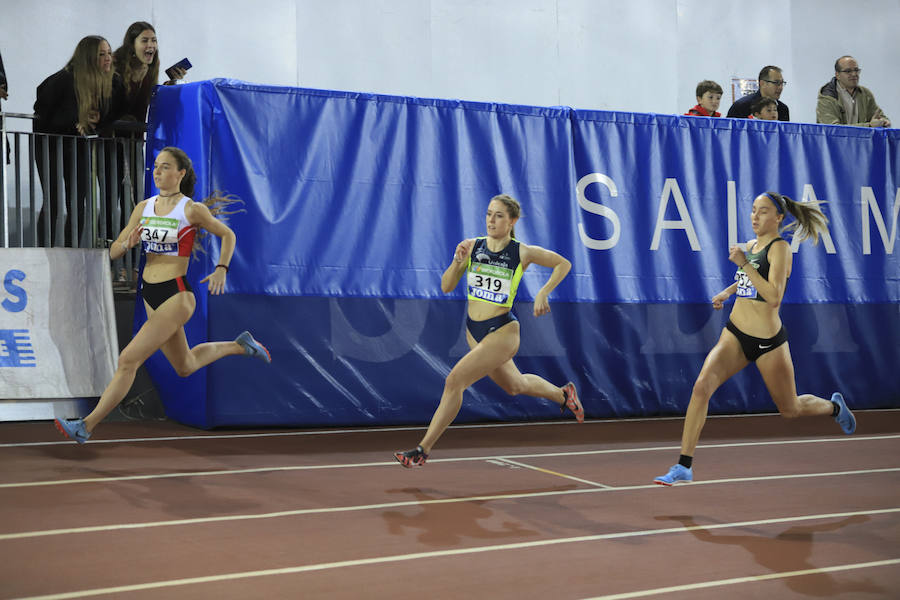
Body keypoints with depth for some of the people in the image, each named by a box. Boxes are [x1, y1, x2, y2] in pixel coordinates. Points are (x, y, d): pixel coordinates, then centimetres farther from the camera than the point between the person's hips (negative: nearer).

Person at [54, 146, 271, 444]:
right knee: (185, 366, 23)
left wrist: (221, 269, -7)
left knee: (128, 360, -14)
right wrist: (127, 243, -15)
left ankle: (87, 425, -7)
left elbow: (228, 235, 5)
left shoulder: (192, 209, -9)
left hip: (177, 296, -8)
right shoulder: (143, 208, 5)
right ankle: (239, 345, 44)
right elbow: (113, 253, 7)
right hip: (150, 295, 8)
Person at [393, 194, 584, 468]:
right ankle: (563, 394, 53)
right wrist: (457, 261, -20)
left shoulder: (523, 253, -10)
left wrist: (543, 293, -9)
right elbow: (446, 287, -2)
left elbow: (563, 264, 4)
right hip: (474, 331, 6)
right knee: (515, 386, 25)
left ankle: (423, 450, -11)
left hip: (502, 332, -6)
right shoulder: (472, 246, -2)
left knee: (454, 381, -18)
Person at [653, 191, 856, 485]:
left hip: (768, 342, -5)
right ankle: (684, 466, -16)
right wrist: (728, 291, 16)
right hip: (734, 334, 5)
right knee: (702, 386, -18)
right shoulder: (750, 246, 7)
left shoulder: (780, 247, -13)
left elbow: (774, 297, -26)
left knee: (790, 410, 13)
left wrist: (744, 263, -25)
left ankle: (834, 406, 48)